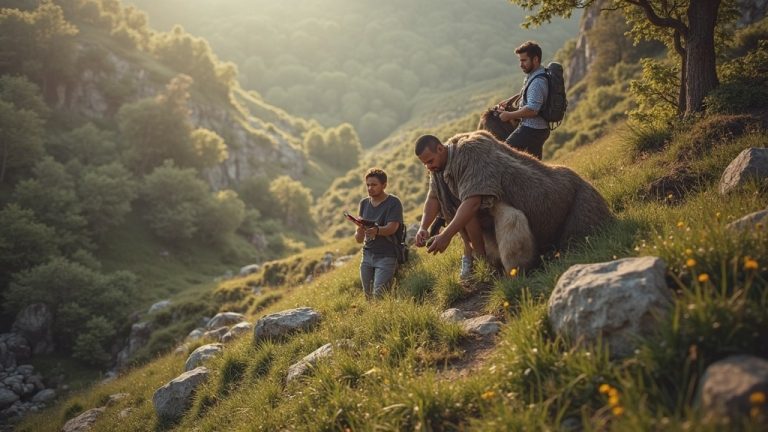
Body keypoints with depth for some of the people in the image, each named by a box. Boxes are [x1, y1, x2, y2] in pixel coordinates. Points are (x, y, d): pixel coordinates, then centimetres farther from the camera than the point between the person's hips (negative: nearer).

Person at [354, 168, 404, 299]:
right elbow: (358, 239, 5)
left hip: (387, 256, -6)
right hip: (367, 254, 6)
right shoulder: (364, 203, 9)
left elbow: (392, 228, -21)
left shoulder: (393, 203, -7)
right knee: (368, 295, 9)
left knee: (379, 295, -17)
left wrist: (377, 231, -42)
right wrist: (359, 233, -20)